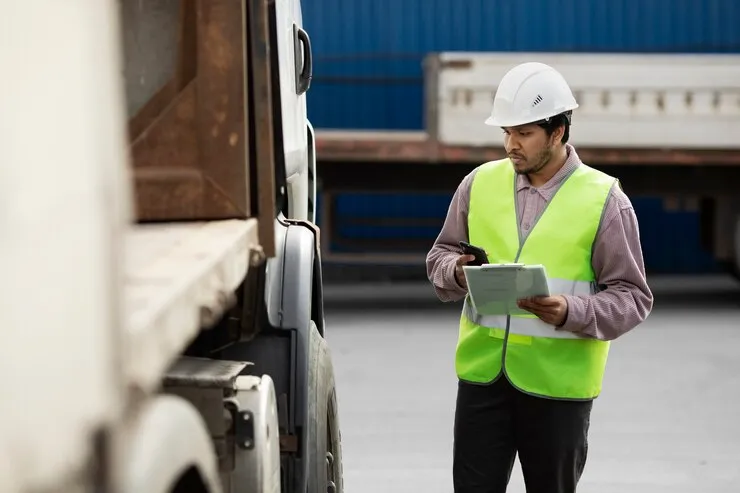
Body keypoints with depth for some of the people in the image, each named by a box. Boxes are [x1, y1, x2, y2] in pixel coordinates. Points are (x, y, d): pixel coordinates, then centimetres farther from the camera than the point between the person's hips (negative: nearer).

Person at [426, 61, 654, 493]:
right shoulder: (480, 183, 6)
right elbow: (440, 257, 16)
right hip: (482, 374, 3)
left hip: (557, 383, -3)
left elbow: (633, 298, -5)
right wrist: (457, 271, -9)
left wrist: (571, 312, -22)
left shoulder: (604, 200, -5)